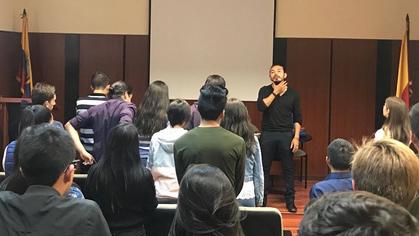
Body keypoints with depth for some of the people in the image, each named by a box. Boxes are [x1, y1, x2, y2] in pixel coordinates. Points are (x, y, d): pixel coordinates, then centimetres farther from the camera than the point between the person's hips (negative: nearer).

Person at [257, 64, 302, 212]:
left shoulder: (292, 94, 6)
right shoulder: (265, 91, 5)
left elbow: (297, 118, 6)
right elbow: (261, 106, -15)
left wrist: (296, 137, -4)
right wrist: (275, 92, -11)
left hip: (286, 135, 0)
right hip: (268, 134, 0)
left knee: (288, 168, 3)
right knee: (264, 168, 4)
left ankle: (290, 201, 11)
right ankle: (262, 199, 14)